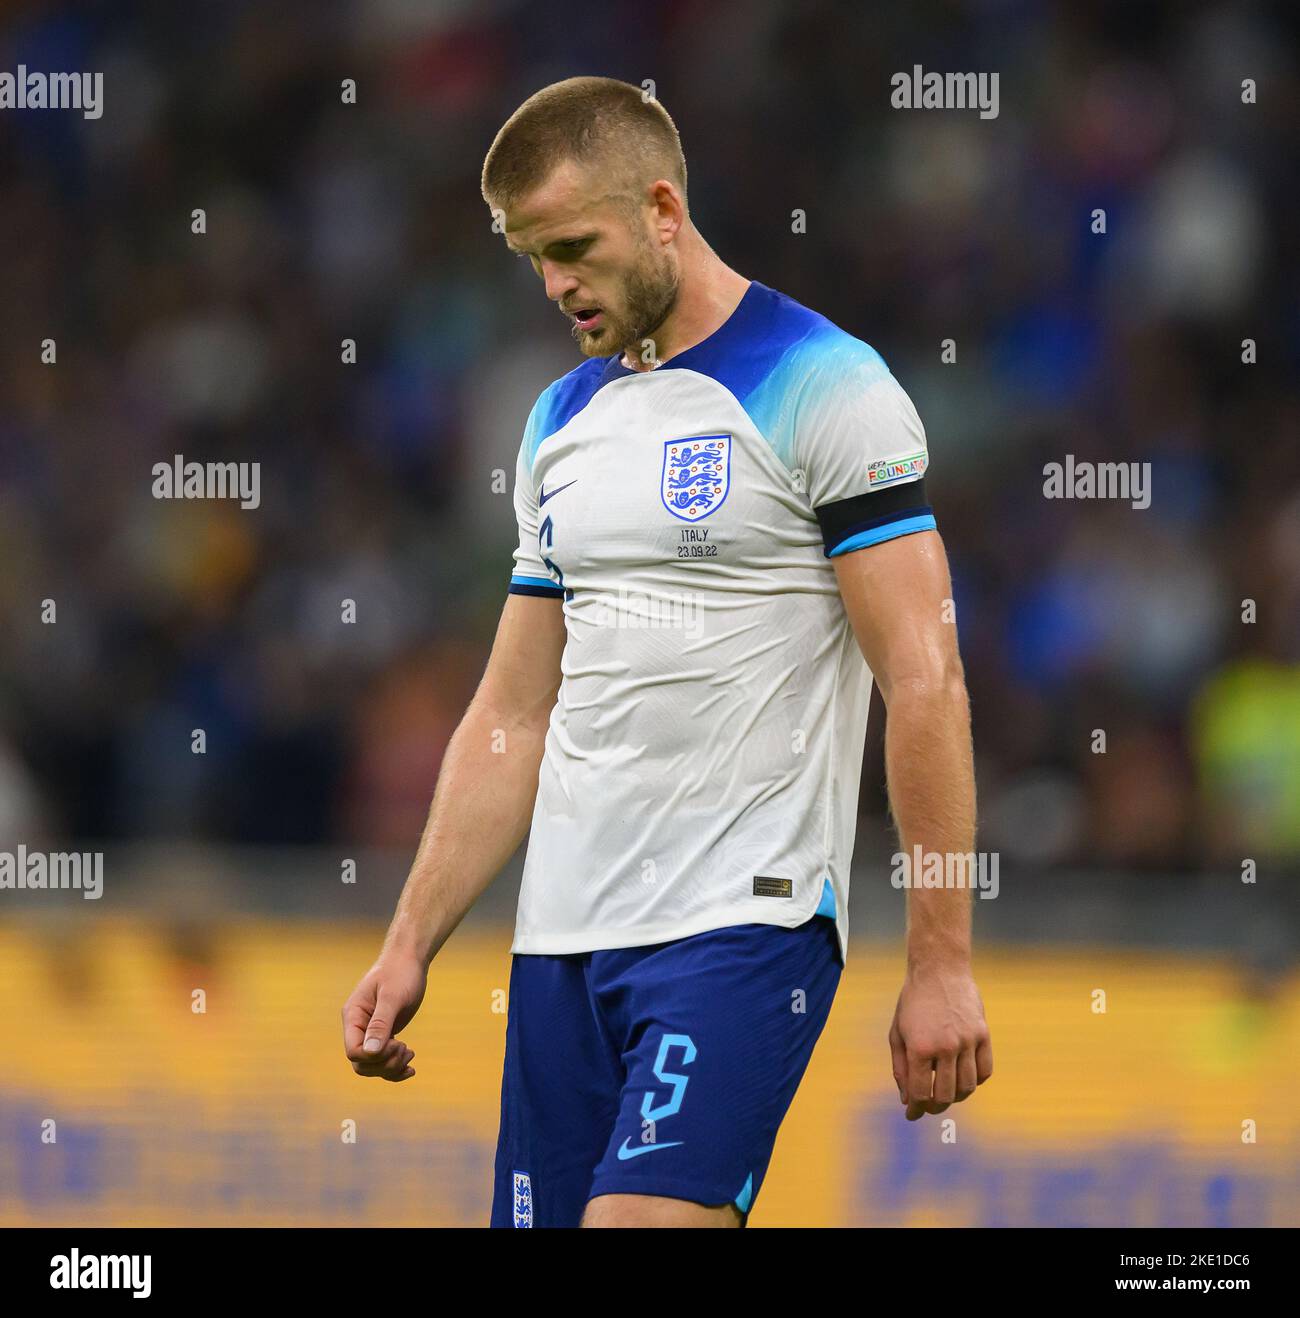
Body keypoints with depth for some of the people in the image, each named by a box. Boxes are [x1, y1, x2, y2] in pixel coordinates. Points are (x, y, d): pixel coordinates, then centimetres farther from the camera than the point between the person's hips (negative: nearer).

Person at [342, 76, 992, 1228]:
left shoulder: (823, 388, -6)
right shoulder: (561, 421, 16)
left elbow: (924, 682, -10)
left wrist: (941, 962, -14)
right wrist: (411, 946, 13)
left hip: (744, 922, -7)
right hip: (560, 938, 7)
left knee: (641, 1219, -22)